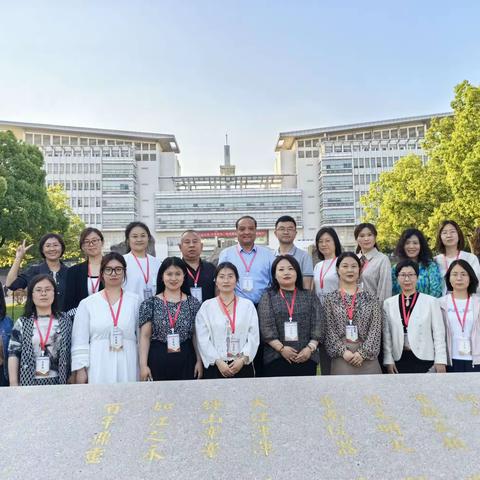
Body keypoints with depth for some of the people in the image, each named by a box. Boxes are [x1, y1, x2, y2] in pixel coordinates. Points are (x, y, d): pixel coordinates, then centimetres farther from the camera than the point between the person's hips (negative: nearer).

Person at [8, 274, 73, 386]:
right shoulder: (22, 323, 3)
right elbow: (13, 354, -1)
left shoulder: (65, 320, 4)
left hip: (59, 383, 0)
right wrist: (13, 384, -6)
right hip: (29, 383, 0)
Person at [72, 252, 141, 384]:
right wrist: (80, 370, -1)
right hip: (98, 369, 0)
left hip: (128, 368, 1)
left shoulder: (135, 301, 6)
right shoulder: (87, 303, 5)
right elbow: (80, 341, 4)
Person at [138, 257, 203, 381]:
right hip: (158, 360, -1)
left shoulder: (193, 303, 4)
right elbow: (145, 336, -1)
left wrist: (199, 361, 3)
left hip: (186, 360, 1)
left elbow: (196, 335, 7)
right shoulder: (150, 304, 0)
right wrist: (143, 364, -5)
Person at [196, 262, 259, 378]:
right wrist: (218, 361, -11)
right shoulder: (206, 306, 3)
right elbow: (203, 339, -3)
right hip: (215, 366, -1)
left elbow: (254, 336, 1)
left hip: (243, 366, 1)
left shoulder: (248, 305, 6)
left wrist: (243, 359, -10)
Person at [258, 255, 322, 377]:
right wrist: (281, 348, -14)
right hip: (276, 358, -1)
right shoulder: (268, 297, 7)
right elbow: (266, 327, -3)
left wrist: (310, 348, -9)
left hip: (306, 358, 1)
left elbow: (317, 326, 5)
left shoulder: (310, 296, 12)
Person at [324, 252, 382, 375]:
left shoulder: (371, 298, 7)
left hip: (367, 357, 1)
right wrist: (343, 351, -10)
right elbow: (329, 329, 0)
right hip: (341, 357, -1)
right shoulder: (330, 298, 5)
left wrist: (363, 352, -9)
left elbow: (375, 328, 1)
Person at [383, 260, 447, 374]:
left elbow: (439, 333, 0)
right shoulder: (389, 303, 5)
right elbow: (386, 335, 4)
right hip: (399, 359, 1)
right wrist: (388, 360, 0)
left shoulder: (431, 301, 1)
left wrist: (440, 361, -3)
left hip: (424, 359, -1)